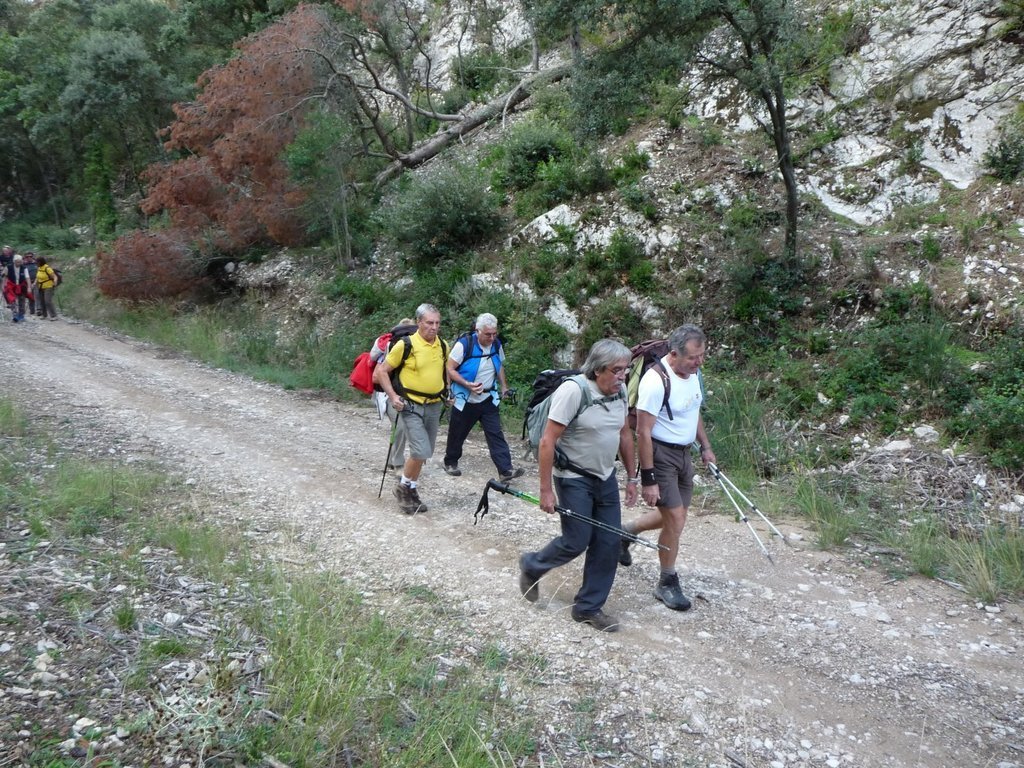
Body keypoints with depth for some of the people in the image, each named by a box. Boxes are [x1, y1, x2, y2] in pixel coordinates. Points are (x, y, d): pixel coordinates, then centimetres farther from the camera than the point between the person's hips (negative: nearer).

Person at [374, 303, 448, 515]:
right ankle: (404, 488, 8)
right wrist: (393, 396, -14)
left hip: (434, 406, 6)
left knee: (423, 453, 12)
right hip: (411, 406, -6)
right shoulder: (405, 345, -13)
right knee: (421, 452, -15)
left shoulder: (443, 346, 3)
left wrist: (446, 391, 12)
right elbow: (382, 371, -7)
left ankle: (411, 490, 29)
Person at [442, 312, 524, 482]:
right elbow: (450, 369, -16)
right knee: (457, 435, 12)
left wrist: (504, 386, 7)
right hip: (465, 400, -3)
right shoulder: (464, 344, -19)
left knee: (496, 434, -6)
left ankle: (505, 470, -10)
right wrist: (467, 384, -26)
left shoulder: (496, 345, -2)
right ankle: (450, 462, 34)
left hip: (488, 400, 3)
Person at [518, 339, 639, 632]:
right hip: (574, 478, -7)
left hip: (606, 478, 7)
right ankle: (531, 566, 27)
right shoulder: (573, 391, -22)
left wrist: (631, 478, 14)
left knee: (609, 542, 4)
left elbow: (625, 435, 13)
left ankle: (588, 607, 19)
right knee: (577, 541, -3)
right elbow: (548, 441, -21)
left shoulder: (621, 391, 0)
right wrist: (546, 490, -20)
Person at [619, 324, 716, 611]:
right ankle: (668, 584, 13)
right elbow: (643, 432, -23)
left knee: (675, 514, 17)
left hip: (684, 453, 8)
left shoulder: (693, 373, 1)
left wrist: (705, 446, 20)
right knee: (676, 518, -6)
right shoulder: (656, 381, -25)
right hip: (660, 455, -8)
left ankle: (624, 533, 40)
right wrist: (648, 479, -23)